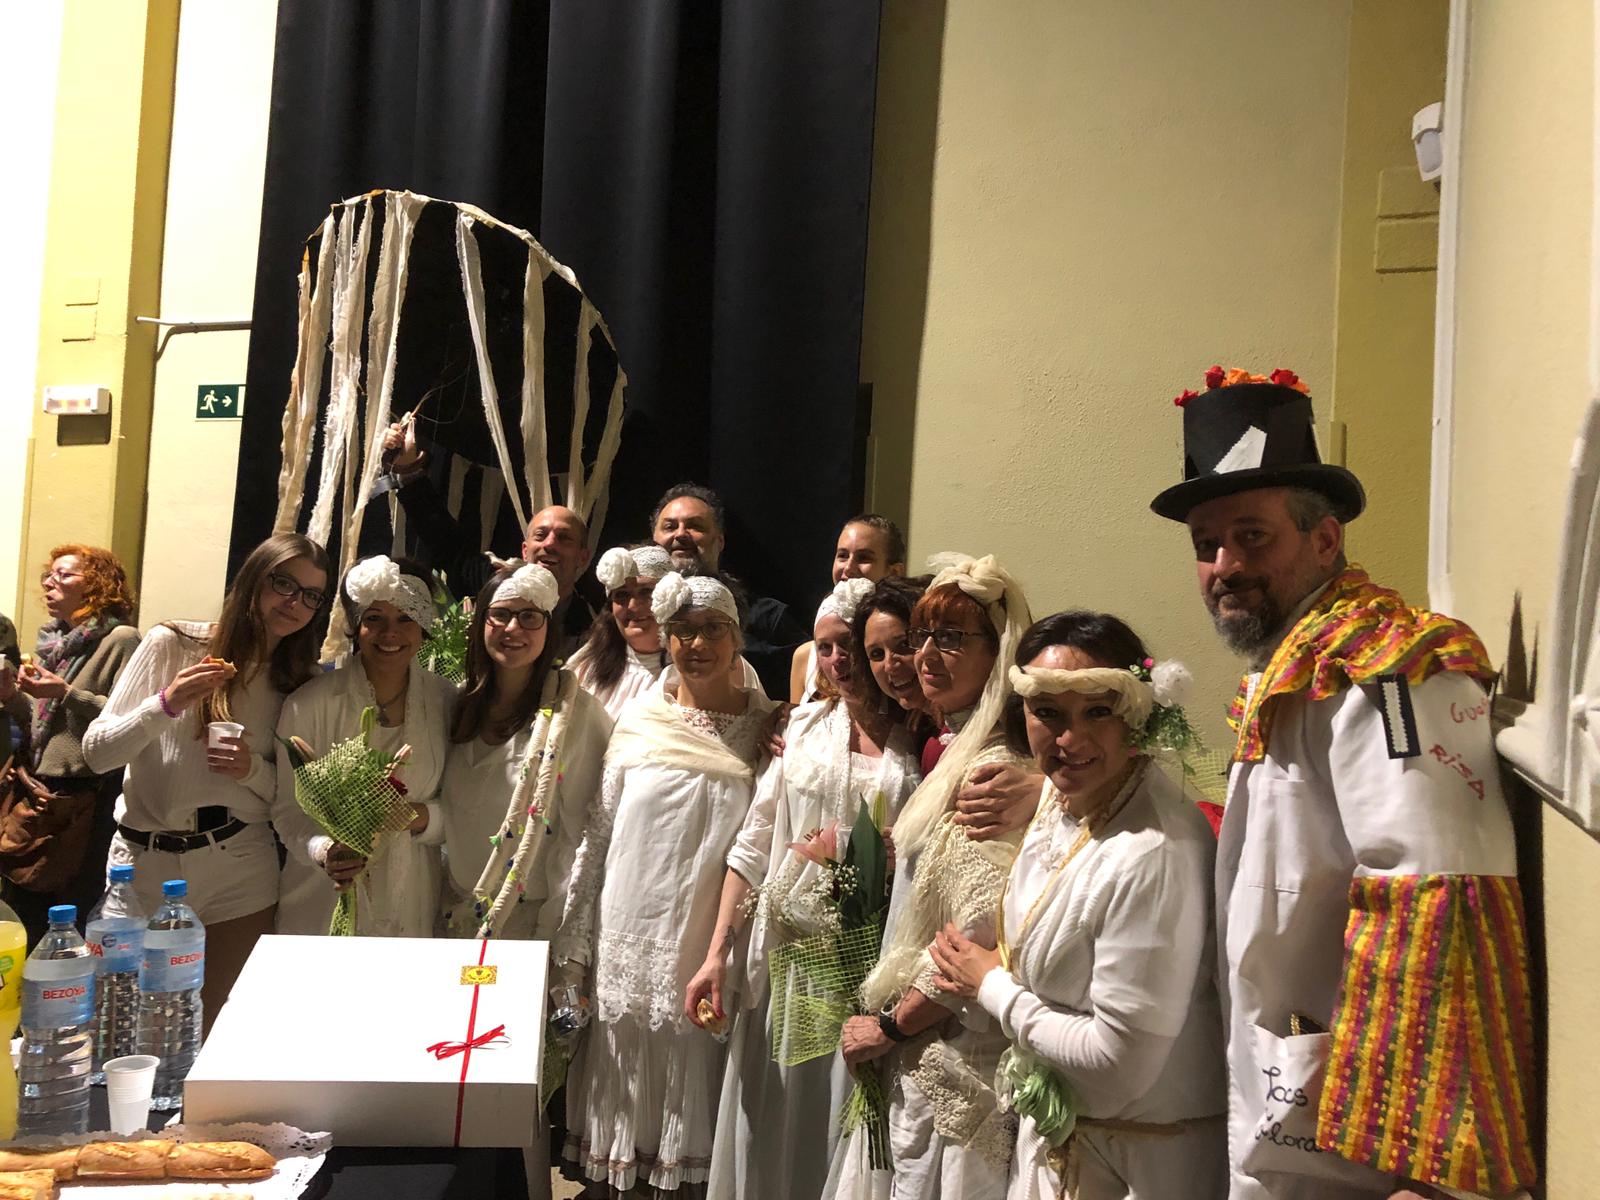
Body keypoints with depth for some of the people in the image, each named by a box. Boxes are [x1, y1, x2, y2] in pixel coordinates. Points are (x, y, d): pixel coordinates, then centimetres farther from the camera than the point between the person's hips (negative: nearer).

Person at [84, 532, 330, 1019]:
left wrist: (252, 769, -12)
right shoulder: (170, 645, -3)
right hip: (145, 863, -2)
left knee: (214, 1032, 8)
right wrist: (167, 703, -19)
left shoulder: (299, 681, 5)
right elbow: (96, 753, -4)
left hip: (239, 870, 2)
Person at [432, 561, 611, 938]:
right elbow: (453, 817, 10)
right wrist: (420, 815, -10)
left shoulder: (576, 712, -15)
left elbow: (581, 836, -14)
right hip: (457, 912, 5)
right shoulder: (463, 705, 4)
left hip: (531, 918, -5)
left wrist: (554, 932, -15)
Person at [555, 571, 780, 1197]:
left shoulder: (765, 728, -2)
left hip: (712, 946, -1)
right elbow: (597, 836, 4)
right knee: (624, 1084, 11)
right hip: (630, 940, 1)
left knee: (694, 1087, 9)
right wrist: (574, 947, 3)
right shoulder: (640, 720, 1)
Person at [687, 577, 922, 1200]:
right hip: (784, 944, 3)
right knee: (767, 1122, 10)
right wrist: (716, 954, 1)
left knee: (846, 1125, 6)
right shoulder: (806, 724, 7)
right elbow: (754, 845, 6)